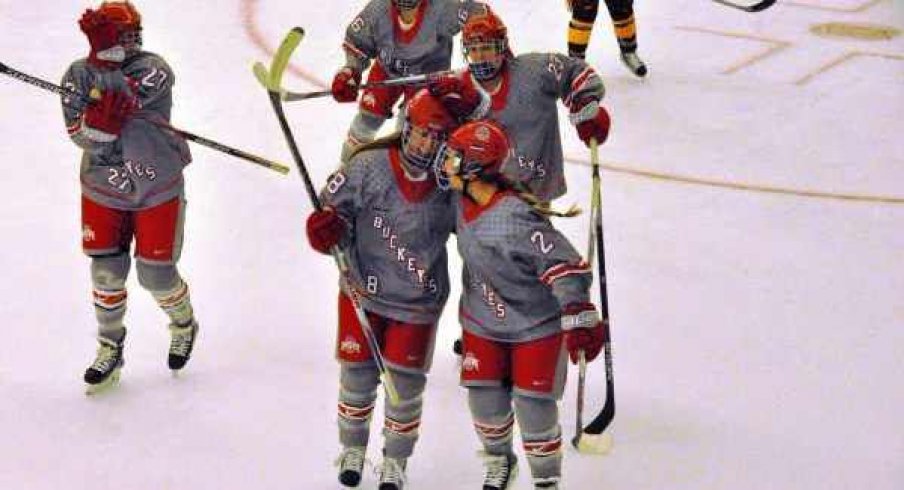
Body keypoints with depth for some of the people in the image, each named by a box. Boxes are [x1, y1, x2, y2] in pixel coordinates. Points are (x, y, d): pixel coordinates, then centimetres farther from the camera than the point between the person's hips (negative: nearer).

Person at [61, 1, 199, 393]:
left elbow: (124, 95, -34)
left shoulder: (154, 70, -16)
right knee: (107, 271, 3)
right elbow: (80, 134, -18)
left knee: (156, 275, 3)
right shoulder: (79, 75, -7)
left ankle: (184, 325, 34)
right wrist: (100, 117, -38)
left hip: (157, 191, -3)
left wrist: (105, 52, -40)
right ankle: (110, 349, 23)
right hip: (103, 190, 3)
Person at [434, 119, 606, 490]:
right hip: (483, 320, 7)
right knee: (486, 401, 9)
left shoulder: (515, 219, -33)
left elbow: (564, 263, -33)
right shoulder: (462, 199, -9)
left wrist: (578, 314, -38)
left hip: (537, 324, -6)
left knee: (534, 407, -2)